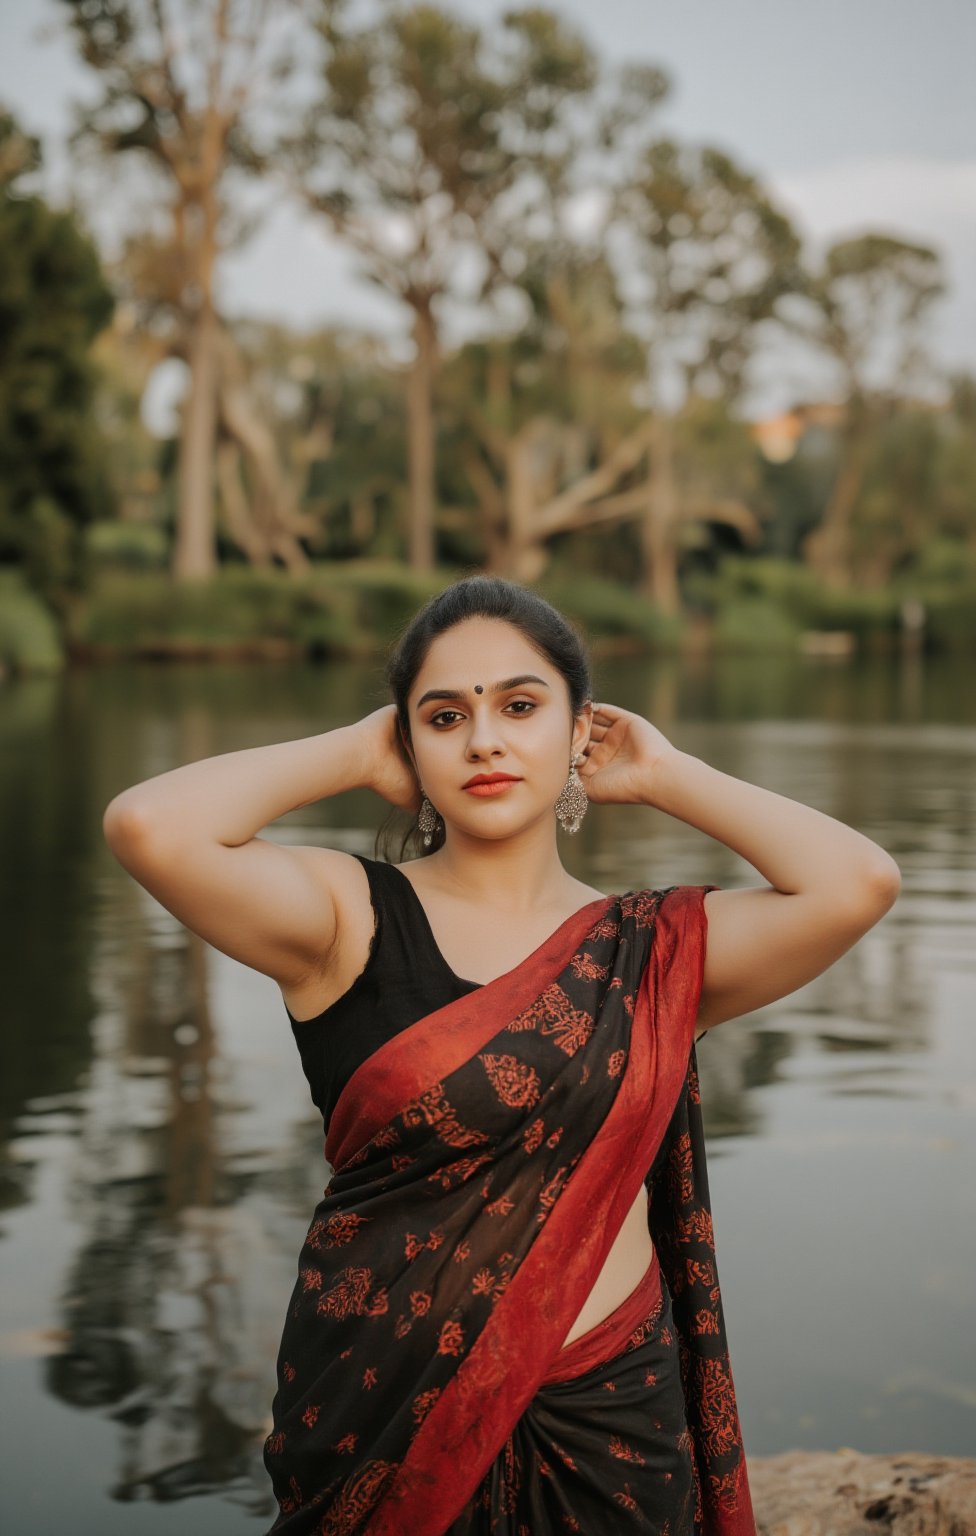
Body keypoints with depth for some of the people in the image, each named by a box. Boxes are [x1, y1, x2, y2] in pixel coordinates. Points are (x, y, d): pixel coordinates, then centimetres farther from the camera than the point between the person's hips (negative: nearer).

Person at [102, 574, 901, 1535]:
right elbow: (147, 827, -22)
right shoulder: (352, 921, -6)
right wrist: (355, 753, -8)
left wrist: (664, 776, -2)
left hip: (607, 1422, 2)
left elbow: (858, 882, -15)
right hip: (379, 1413, -1)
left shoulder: (655, 950, 1)